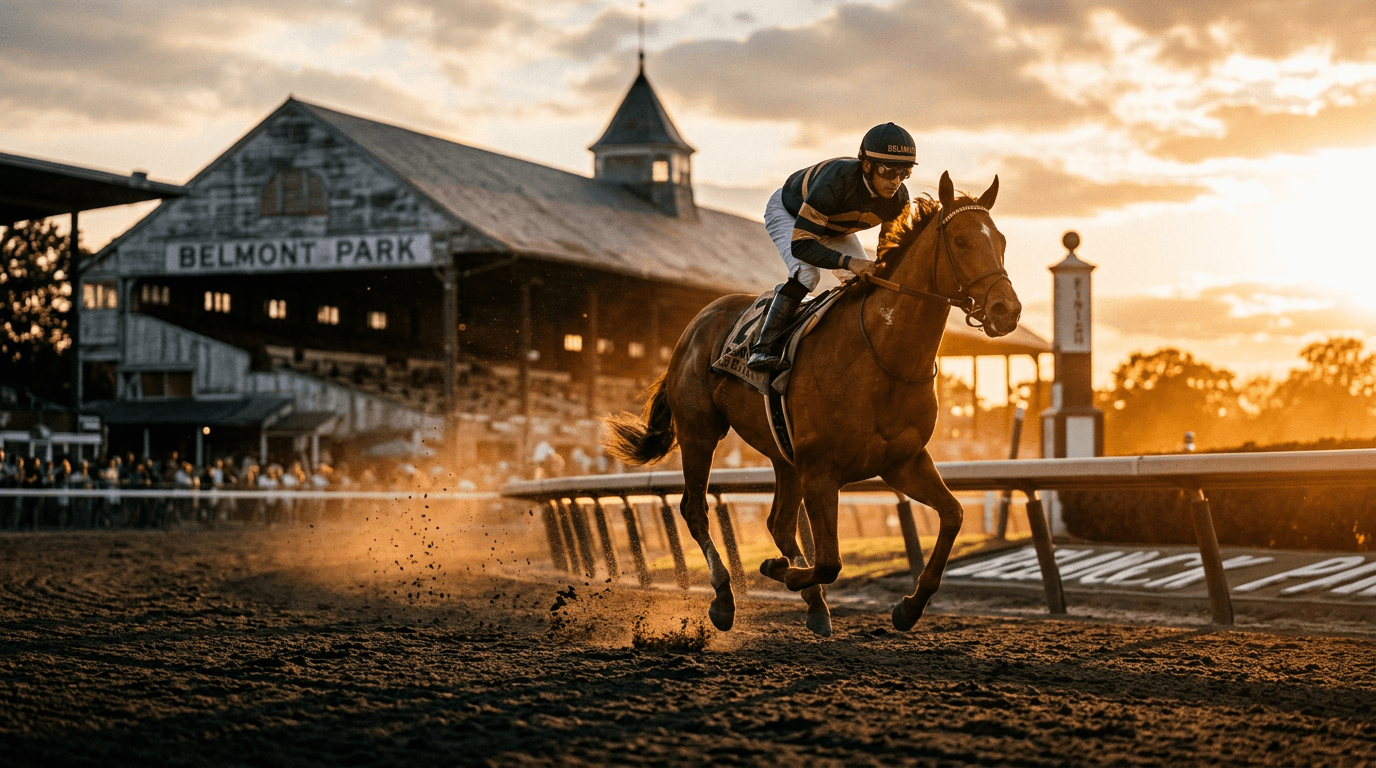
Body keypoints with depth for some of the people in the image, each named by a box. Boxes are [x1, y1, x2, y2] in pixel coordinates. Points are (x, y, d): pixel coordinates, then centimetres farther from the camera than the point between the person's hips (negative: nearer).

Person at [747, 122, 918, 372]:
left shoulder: (898, 198, -27)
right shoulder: (835, 181, -46)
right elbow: (800, 244, -47)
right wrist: (848, 262, -58)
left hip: (835, 227, 6)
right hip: (787, 212, -6)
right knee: (806, 273, -29)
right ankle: (763, 349, -26)